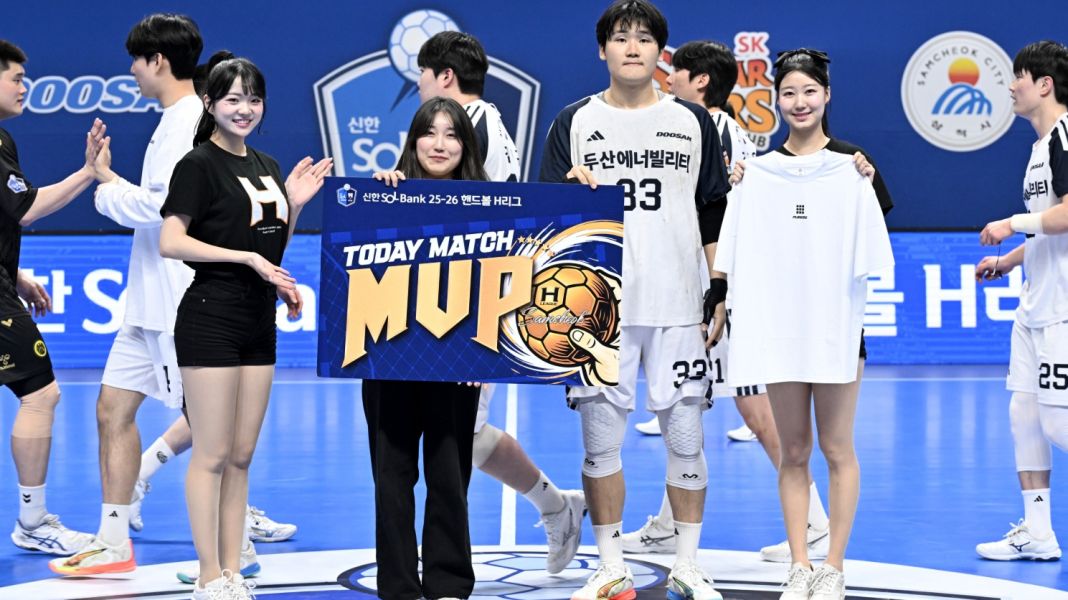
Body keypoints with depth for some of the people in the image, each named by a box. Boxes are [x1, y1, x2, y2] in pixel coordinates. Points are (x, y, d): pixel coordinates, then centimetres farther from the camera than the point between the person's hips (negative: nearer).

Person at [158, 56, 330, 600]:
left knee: (242, 455, 9)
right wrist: (247, 257, -19)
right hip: (211, 317, -7)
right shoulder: (199, 164, -7)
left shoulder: (267, 167, 15)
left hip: (259, 321, 7)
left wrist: (294, 204, 4)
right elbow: (170, 242, -17)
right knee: (212, 454, -4)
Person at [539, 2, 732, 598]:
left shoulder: (693, 122, 7)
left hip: (678, 305, 0)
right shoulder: (574, 122, 5)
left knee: (685, 437, 2)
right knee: (601, 440, 2)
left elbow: (716, 218, 10)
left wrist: (722, 294, 6)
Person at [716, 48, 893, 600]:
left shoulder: (852, 166, 0)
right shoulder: (758, 172, 7)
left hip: (835, 323, -2)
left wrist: (868, 185, -17)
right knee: (792, 452, 7)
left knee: (837, 450, 4)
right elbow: (738, 258, 10)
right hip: (777, 324, 2)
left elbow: (871, 252, -7)